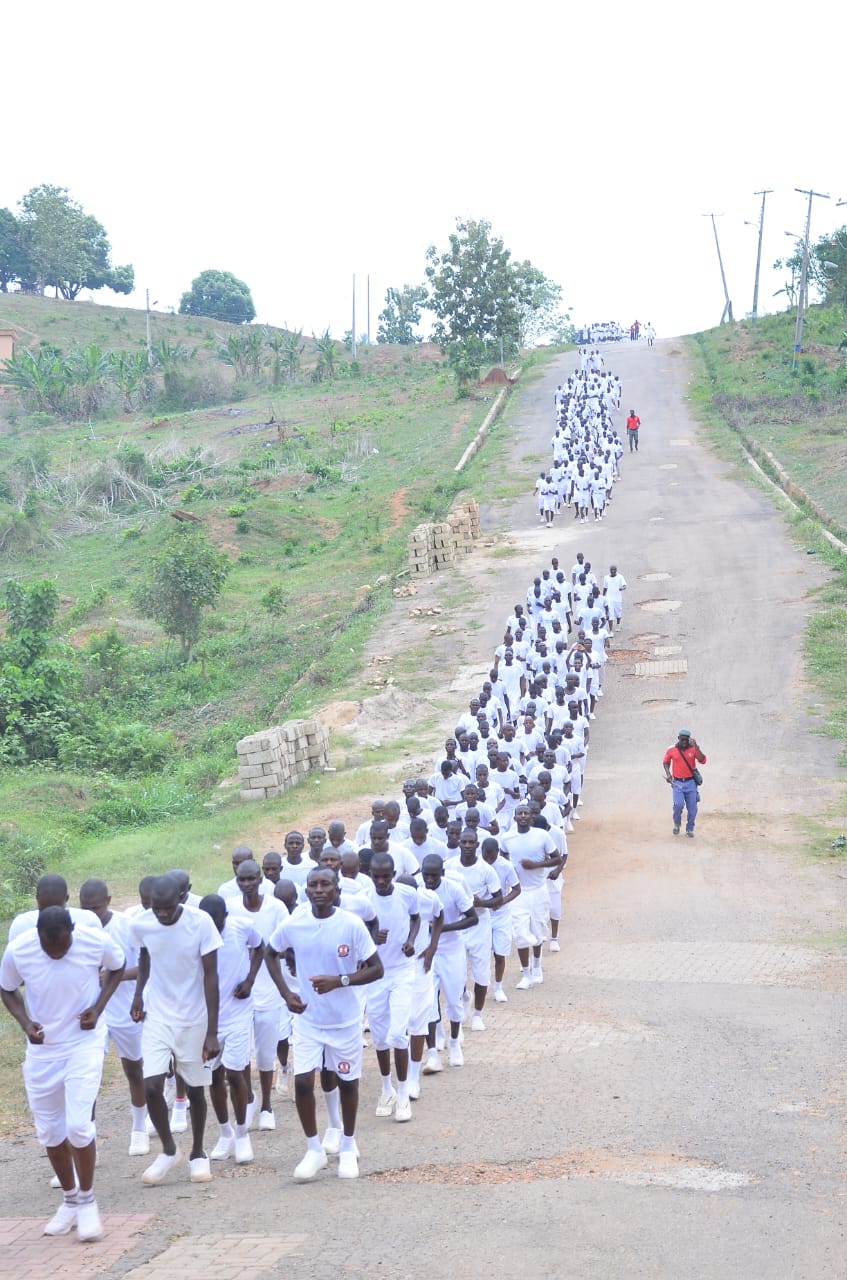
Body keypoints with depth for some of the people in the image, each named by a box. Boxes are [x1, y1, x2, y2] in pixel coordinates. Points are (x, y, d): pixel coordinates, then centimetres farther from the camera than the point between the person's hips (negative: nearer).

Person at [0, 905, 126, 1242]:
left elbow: (116, 967, 3)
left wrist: (98, 1006, -11)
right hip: (41, 1050, 2)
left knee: (78, 1125, -13)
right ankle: (70, 1199, 32)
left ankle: (87, 1200, 10)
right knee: (49, 1131, 11)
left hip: (84, 1043, -2)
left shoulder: (97, 941, -20)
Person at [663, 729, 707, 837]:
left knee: (692, 808, 2)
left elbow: (703, 761, -17)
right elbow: (665, 762, 15)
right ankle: (676, 823, 10)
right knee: (679, 804, -19)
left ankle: (690, 829, 22)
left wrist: (696, 747, -23)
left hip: (691, 782, 1)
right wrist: (668, 774, -1)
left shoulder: (693, 749, -3)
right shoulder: (671, 750, -1)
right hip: (677, 783, -1)